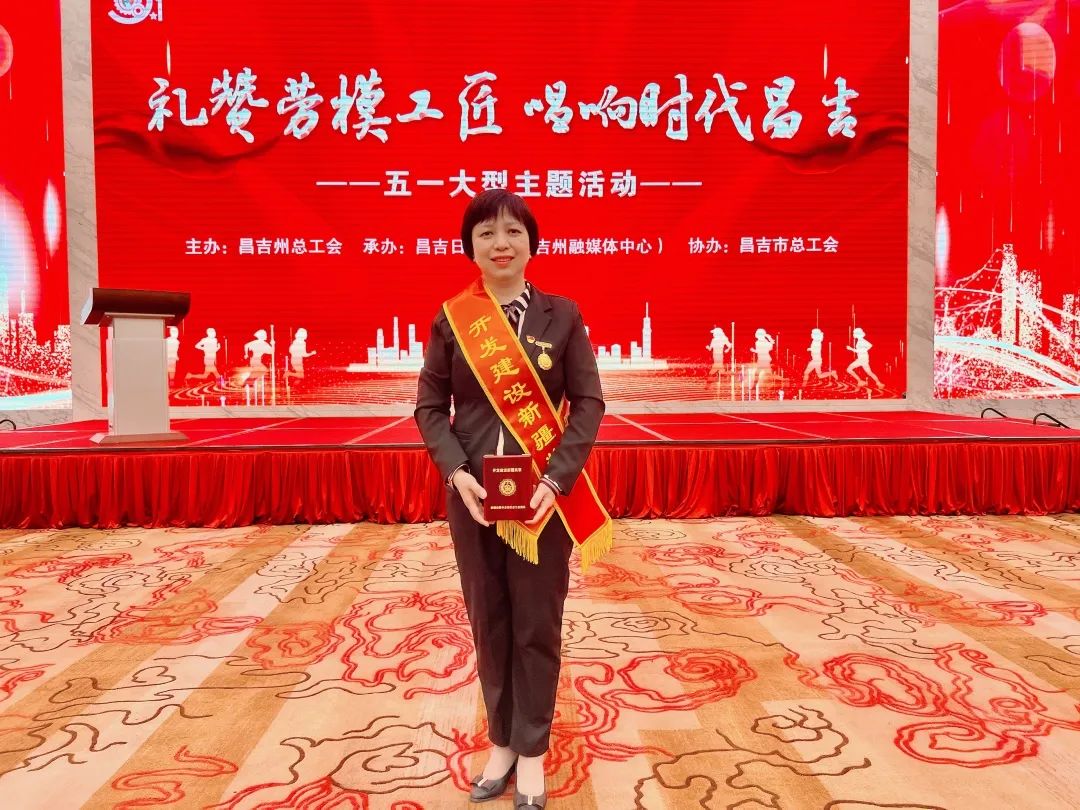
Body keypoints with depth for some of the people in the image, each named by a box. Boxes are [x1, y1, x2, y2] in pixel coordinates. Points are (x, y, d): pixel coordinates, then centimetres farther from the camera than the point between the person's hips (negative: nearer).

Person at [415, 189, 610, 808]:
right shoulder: (451, 319, 1)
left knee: (538, 625, 8)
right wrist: (457, 473, -14)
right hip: (471, 493, 2)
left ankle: (532, 751, 26)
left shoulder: (562, 315, -1)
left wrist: (556, 481, -16)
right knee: (488, 620, 12)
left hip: (545, 493, -1)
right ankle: (502, 742, 31)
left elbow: (589, 403, -4)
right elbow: (430, 407, 2)